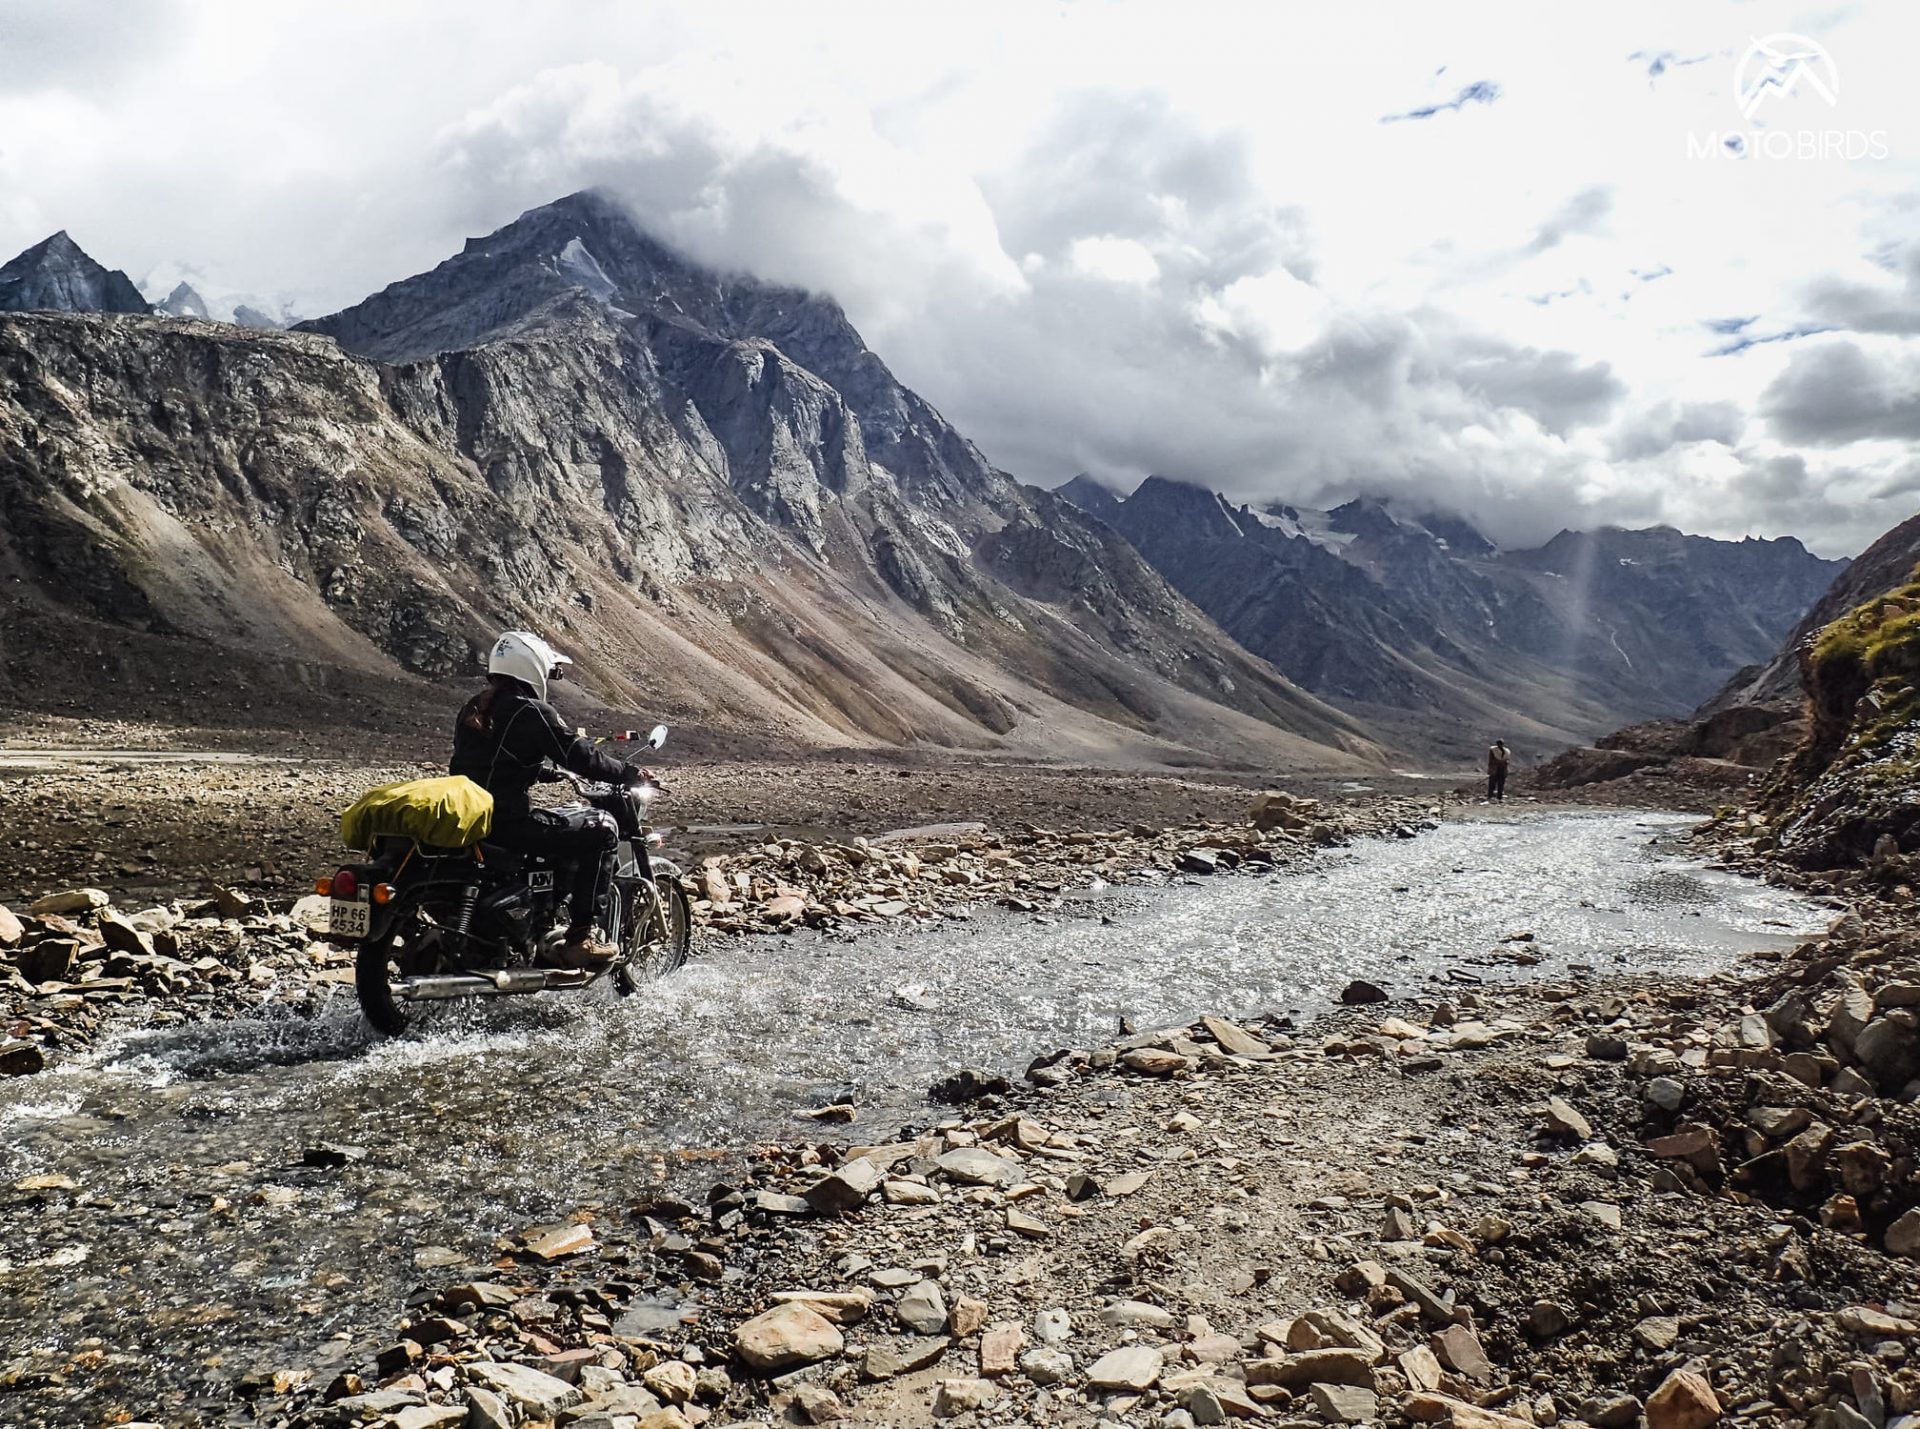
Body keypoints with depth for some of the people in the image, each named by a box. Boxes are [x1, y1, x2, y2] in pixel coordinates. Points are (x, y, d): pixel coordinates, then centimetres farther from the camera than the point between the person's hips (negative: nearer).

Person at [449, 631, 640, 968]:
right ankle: (581, 935, -4)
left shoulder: (472, 709, 15)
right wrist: (629, 773, 5)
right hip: (508, 823, -9)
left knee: (565, 829, 32)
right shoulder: (531, 712, -10)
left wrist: (548, 773, 36)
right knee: (602, 828, 0)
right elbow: (581, 756, -9)